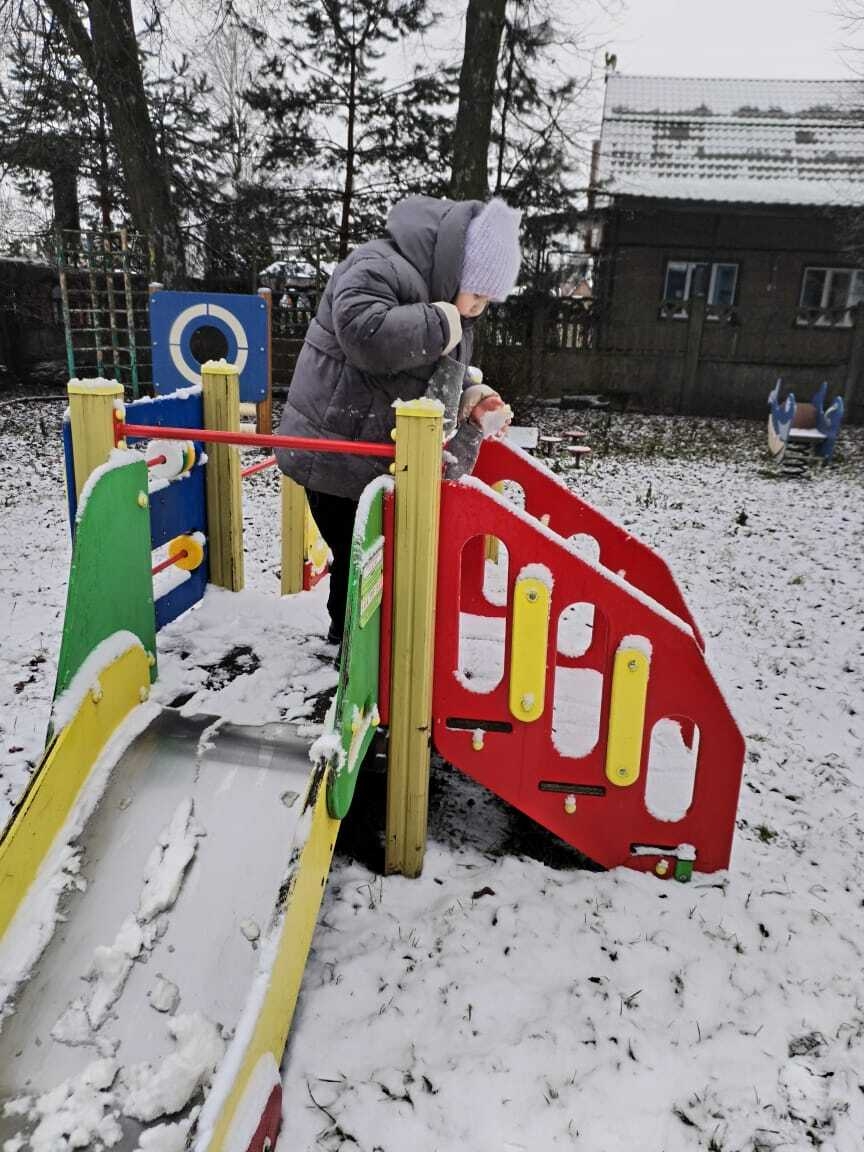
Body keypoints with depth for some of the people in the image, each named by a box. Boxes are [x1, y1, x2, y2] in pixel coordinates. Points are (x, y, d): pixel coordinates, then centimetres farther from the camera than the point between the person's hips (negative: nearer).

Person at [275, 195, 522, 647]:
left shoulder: (439, 293, 12)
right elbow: (363, 332, -39)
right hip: (335, 455, -9)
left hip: (377, 456, 10)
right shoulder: (379, 268, -19)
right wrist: (441, 323, -27)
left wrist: (468, 398, -1)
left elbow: (437, 377, 20)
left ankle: (348, 636, 39)